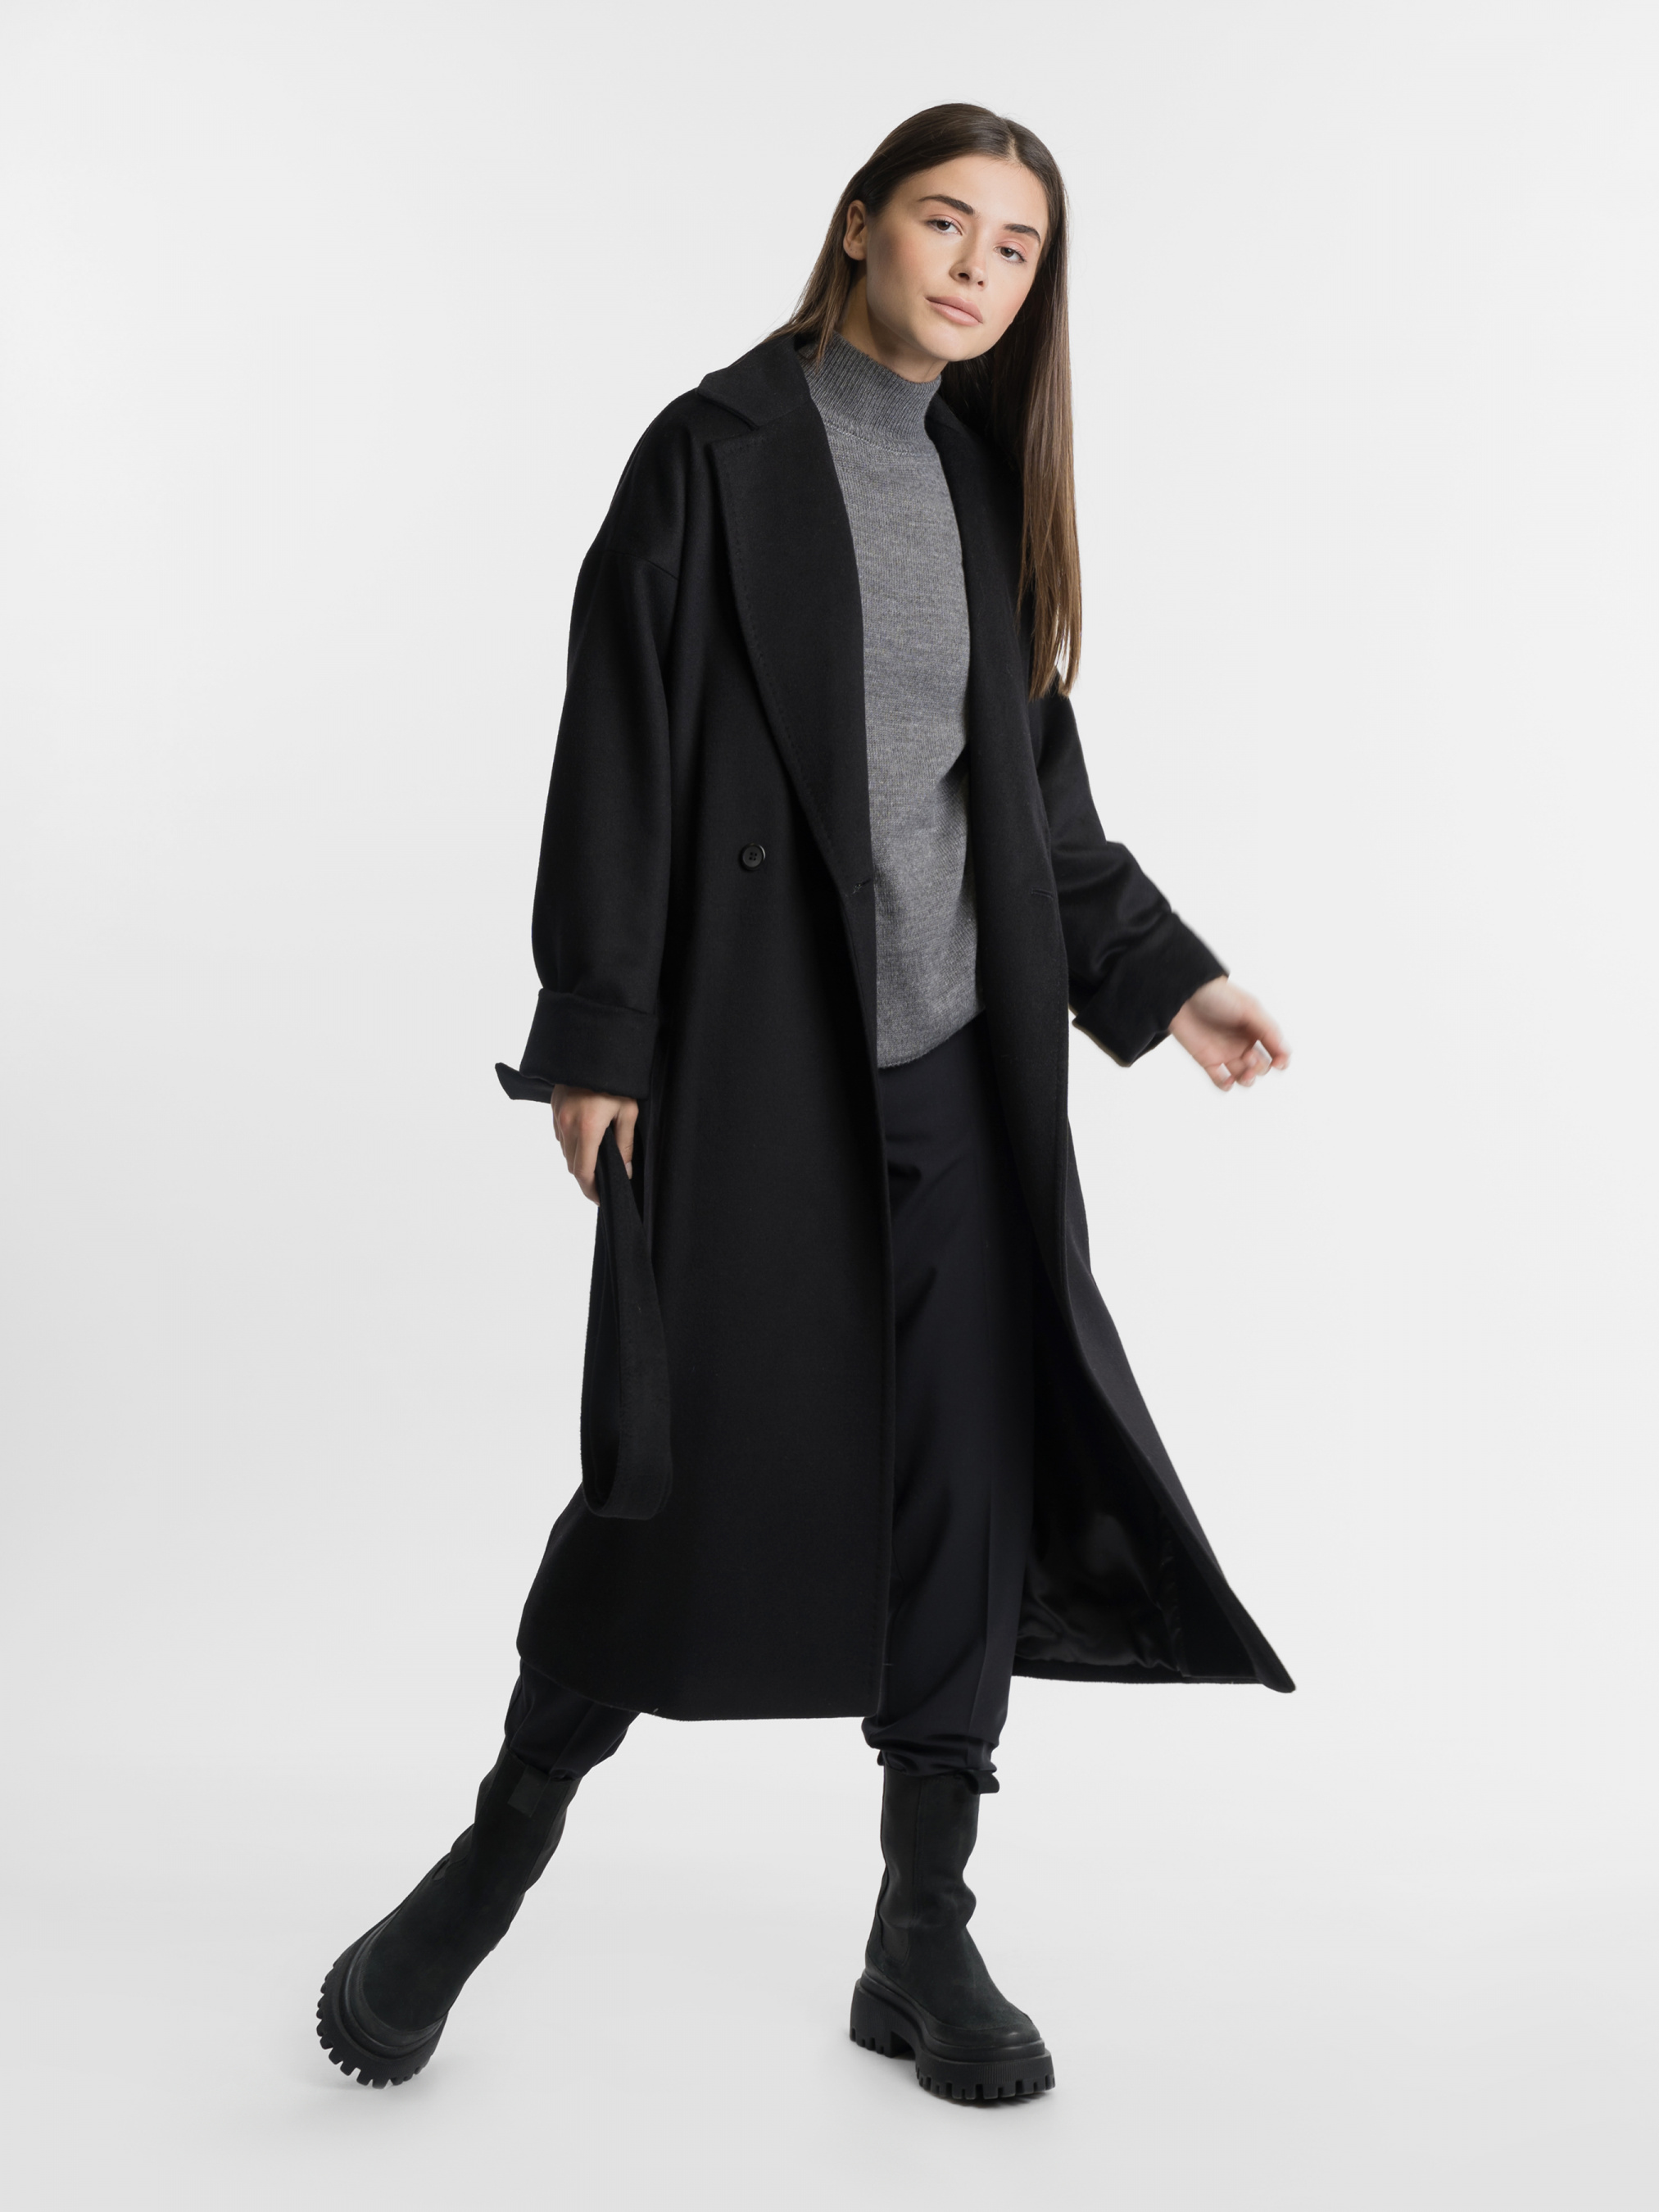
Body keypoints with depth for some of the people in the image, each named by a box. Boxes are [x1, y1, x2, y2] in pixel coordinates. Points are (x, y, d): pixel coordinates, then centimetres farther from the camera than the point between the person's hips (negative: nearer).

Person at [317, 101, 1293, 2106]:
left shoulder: (987, 478, 14)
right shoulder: (722, 448, -3)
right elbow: (622, 752, -7)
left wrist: (1154, 977, 15)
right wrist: (594, 1037, -11)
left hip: (959, 1063, 5)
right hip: (753, 1053, -5)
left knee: (968, 1478, 4)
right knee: (689, 1466, -1)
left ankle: (925, 1936, 17)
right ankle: (495, 1865, 22)